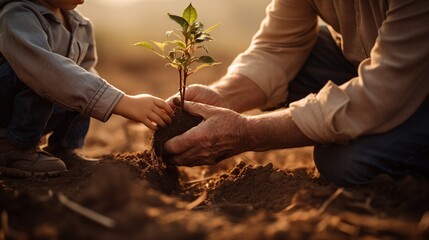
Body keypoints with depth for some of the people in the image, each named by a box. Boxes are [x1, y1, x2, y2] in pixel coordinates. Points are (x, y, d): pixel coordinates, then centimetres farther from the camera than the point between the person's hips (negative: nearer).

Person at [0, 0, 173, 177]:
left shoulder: (82, 26, 0)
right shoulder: (17, 15, -25)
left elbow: (85, 68, 12)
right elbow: (44, 67, -42)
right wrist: (120, 102, -47)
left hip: (33, 115, 8)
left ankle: (62, 151, 4)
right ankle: (15, 149, -16)